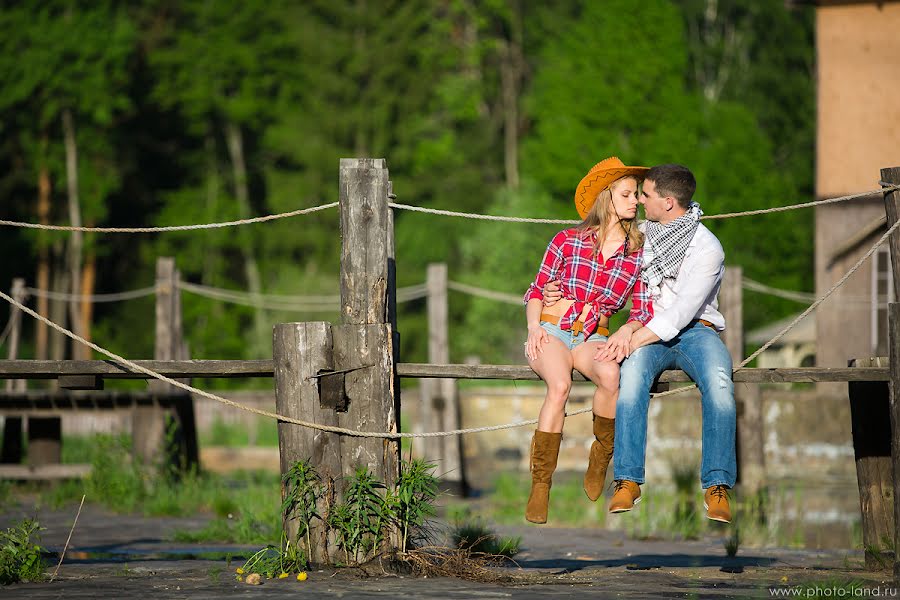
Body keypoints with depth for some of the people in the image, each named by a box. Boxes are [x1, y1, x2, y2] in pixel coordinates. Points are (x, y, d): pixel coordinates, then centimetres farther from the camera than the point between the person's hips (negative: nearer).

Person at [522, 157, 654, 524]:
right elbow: (536, 291, 8)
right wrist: (533, 327, -10)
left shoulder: (638, 255, 8)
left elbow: (642, 313, 8)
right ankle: (540, 486, -30)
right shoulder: (567, 241, 4)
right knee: (559, 385, -35)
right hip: (551, 331, -1)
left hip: (592, 339, 2)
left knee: (610, 374, -36)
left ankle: (601, 459, -14)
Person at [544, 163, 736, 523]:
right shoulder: (640, 234, 9)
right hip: (647, 332, 3)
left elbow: (681, 313, -17)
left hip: (695, 331, -3)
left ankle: (717, 487, -38)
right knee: (634, 369, -34)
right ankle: (628, 482, -39)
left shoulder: (707, 248, -9)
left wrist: (632, 339, -23)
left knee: (718, 379, -37)